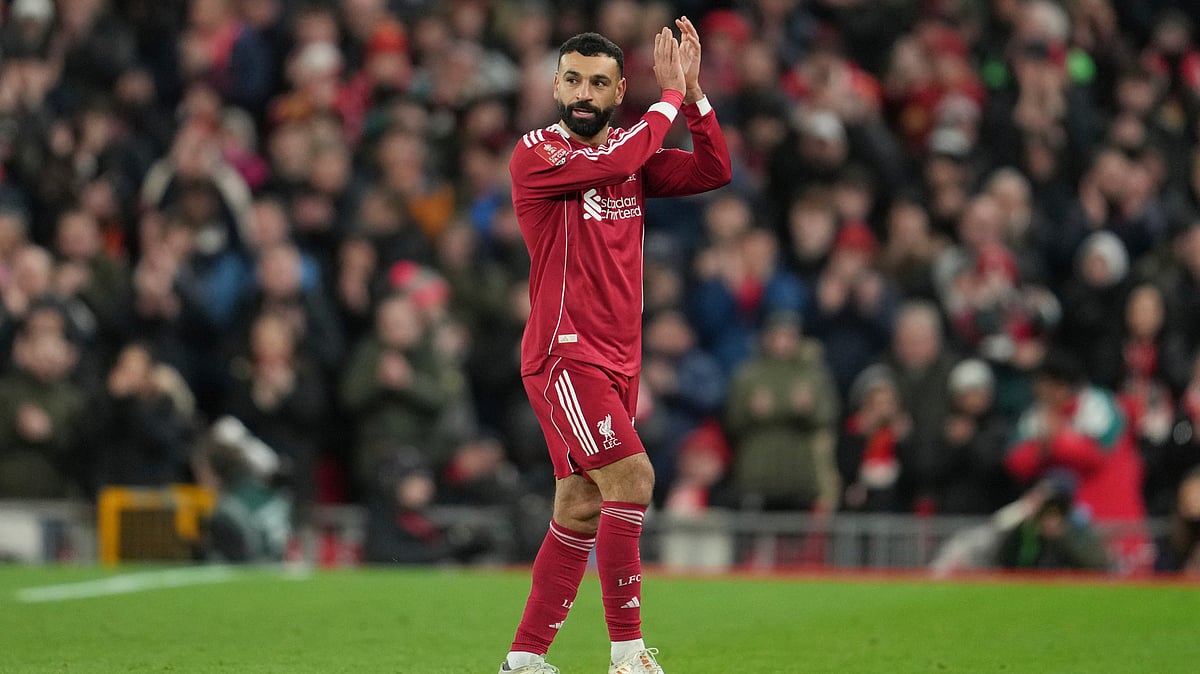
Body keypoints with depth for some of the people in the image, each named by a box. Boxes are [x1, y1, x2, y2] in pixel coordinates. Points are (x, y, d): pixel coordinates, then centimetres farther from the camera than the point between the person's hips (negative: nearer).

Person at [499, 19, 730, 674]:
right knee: (631, 476, -20)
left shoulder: (632, 152, 14)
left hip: (617, 362, 7)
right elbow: (612, 163, -22)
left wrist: (692, 92, -5)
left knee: (581, 509, 6)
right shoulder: (536, 153, -6)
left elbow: (713, 171, 6)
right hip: (564, 355, -7)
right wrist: (669, 97, -11)